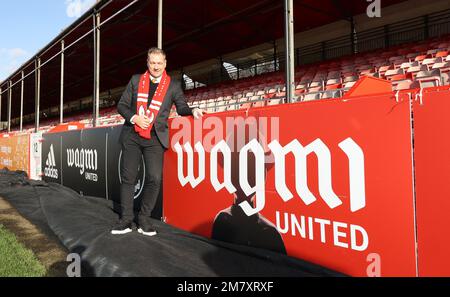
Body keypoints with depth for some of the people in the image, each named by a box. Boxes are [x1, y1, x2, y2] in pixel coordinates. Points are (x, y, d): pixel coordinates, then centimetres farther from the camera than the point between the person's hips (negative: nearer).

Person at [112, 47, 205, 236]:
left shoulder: (173, 85, 7)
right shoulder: (136, 80, 10)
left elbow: (181, 107, 7)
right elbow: (121, 105, 10)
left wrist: (193, 111, -15)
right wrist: (134, 118, -9)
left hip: (155, 138, -1)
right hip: (131, 136, 2)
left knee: (154, 179, -10)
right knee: (128, 178, 4)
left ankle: (144, 220, 8)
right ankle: (126, 220, 16)